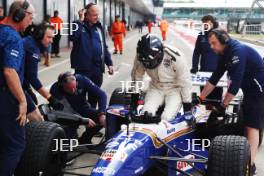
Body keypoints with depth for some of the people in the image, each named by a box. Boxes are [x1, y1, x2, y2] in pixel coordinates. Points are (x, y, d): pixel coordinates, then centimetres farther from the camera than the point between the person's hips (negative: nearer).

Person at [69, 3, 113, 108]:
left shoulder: (99, 27, 13)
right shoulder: (79, 26, -4)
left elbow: (104, 47, 17)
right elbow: (73, 37, -26)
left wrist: (109, 63, 12)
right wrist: (80, 21, -22)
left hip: (98, 68, 6)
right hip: (83, 68, -5)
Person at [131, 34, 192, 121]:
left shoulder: (174, 57, -29)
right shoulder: (140, 58, -18)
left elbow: (185, 82, -18)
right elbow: (137, 76, 0)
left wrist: (187, 103, -11)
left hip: (174, 88, -3)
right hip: (155, 88, 3)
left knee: (166, 118, -24)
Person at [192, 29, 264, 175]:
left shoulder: (238, 51, -25)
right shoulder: (225, 54, 4)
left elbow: (235, 83, -28)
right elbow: (214, 78, 7)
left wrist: (223, 106, -23)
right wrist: (200, 98, 5)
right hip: (250, 89, 10)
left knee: (252, 125, -13)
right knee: (247, 122, 14)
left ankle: (250, 163, -13)